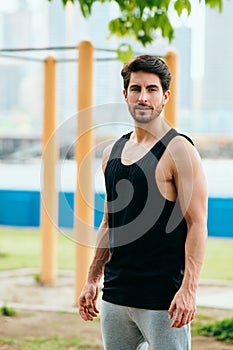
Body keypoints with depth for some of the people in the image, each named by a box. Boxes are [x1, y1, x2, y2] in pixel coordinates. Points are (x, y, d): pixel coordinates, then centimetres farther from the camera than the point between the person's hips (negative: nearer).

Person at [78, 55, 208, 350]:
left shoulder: (178, 151, -9)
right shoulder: (113, 152, 12)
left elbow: (197, 225, -13)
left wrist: (188, 289, -21)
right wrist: (92, 280, 16)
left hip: (163, 298, -7)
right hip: (115, 296, 7)